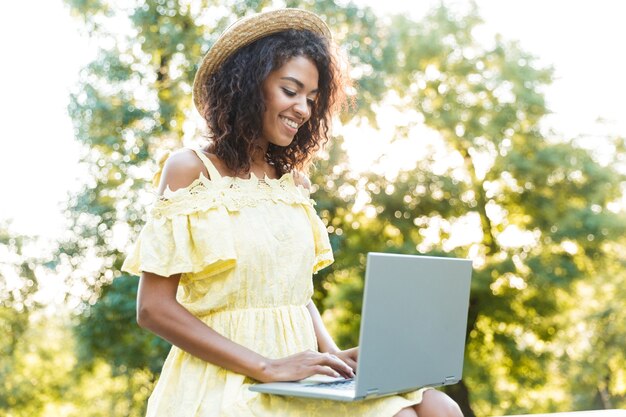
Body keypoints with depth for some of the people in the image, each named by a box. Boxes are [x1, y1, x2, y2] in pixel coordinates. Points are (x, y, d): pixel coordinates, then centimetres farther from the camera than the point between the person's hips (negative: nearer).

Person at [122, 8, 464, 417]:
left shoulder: (293, 180, 13)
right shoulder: (191, 170, -4)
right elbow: (154, 307, -9)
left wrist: (333, 353, -1)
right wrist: (267, 366, -17)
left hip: (298, 380, 6)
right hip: (223, 381, -6)